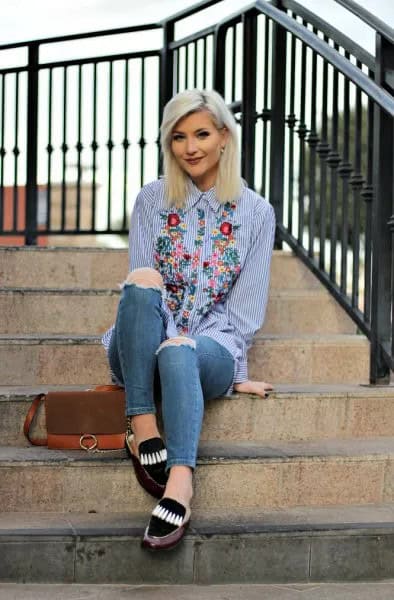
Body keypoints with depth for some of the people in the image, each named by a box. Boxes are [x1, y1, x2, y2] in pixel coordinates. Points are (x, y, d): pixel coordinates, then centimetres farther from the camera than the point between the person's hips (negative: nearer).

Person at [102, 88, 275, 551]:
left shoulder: (256, 213, 7)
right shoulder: (152, 201, 9)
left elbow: (247, 304, 3)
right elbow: (143, 291, 2)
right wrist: (169, 338, -14)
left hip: (212, 348, -1)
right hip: (147, 348, 1)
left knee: (179, 356, -39)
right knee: (142, 280, -33)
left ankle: (179, 486, -58)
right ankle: (143, 427, -36)